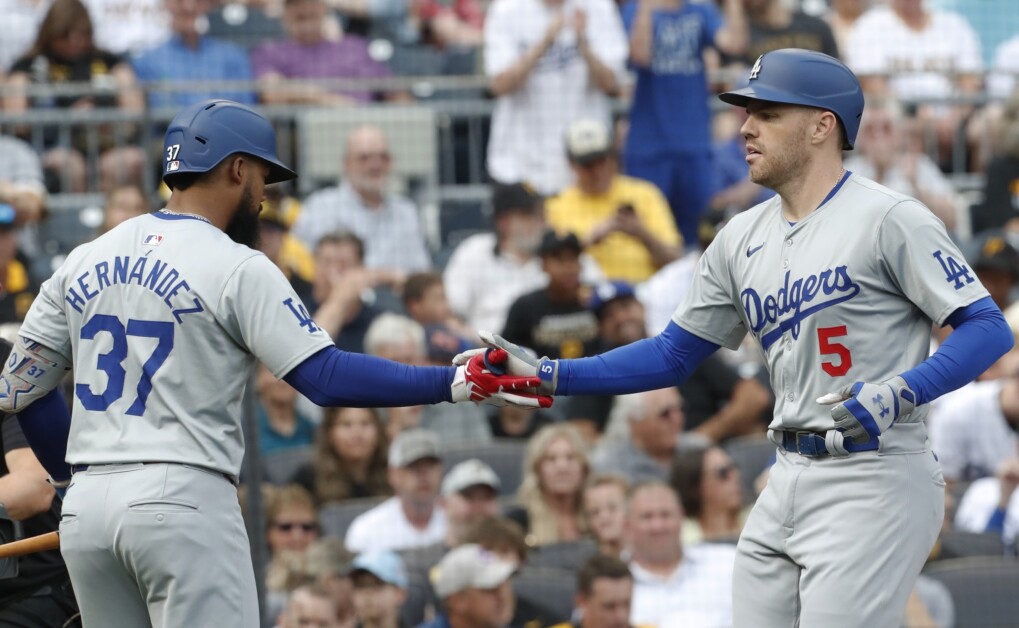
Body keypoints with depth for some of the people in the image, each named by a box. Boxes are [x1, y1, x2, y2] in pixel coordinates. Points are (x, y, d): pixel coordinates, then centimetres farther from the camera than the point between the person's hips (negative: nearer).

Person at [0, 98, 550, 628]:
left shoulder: (84, 261, 13)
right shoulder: (236, 268, -6)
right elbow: (325, 376, -13)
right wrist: (456, 384, -11)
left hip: (84, 509, 6)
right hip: (182, 500, -6)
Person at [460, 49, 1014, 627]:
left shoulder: (887, 219, -9)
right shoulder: (742, 238, 13)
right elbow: (674, 356, 18)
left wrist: (898, 395, -26)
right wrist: (547, 375, 9)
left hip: (873, 484, -8)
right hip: (789, 482, 8)